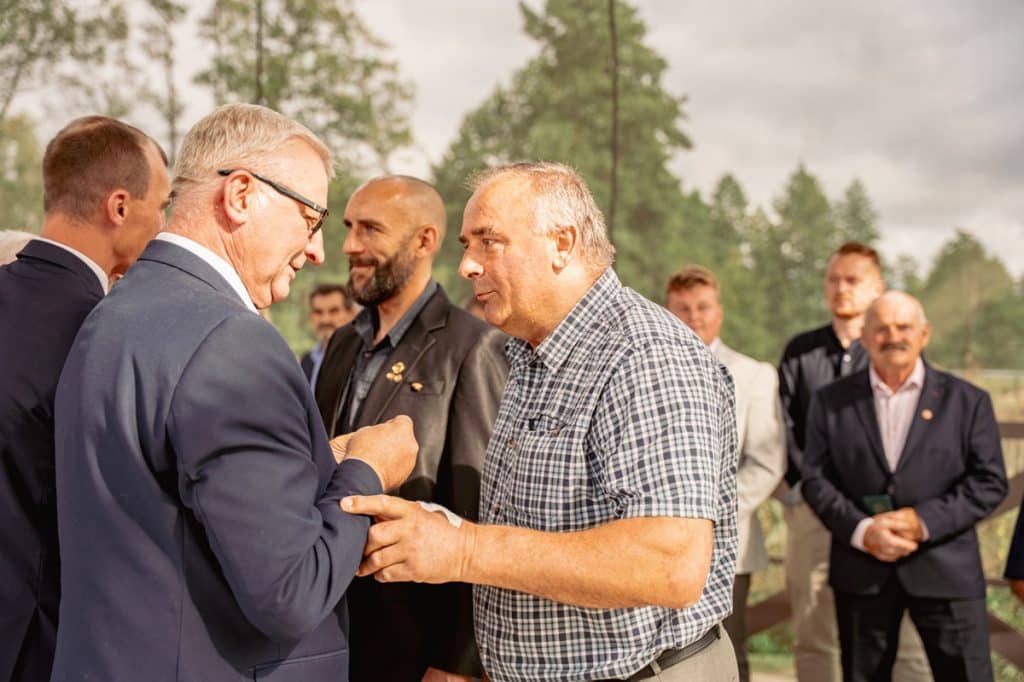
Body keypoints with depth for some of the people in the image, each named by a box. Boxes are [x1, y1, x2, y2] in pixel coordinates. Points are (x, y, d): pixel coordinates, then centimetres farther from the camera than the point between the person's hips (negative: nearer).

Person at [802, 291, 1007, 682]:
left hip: (946, 571, -1)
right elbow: (815, 478, 1)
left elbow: (990, 481, -2)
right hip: (861, 571, 2)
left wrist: (925, 521, -14)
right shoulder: (831, 401, 6)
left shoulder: (967, 401, 3)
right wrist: (861, 530, -14)